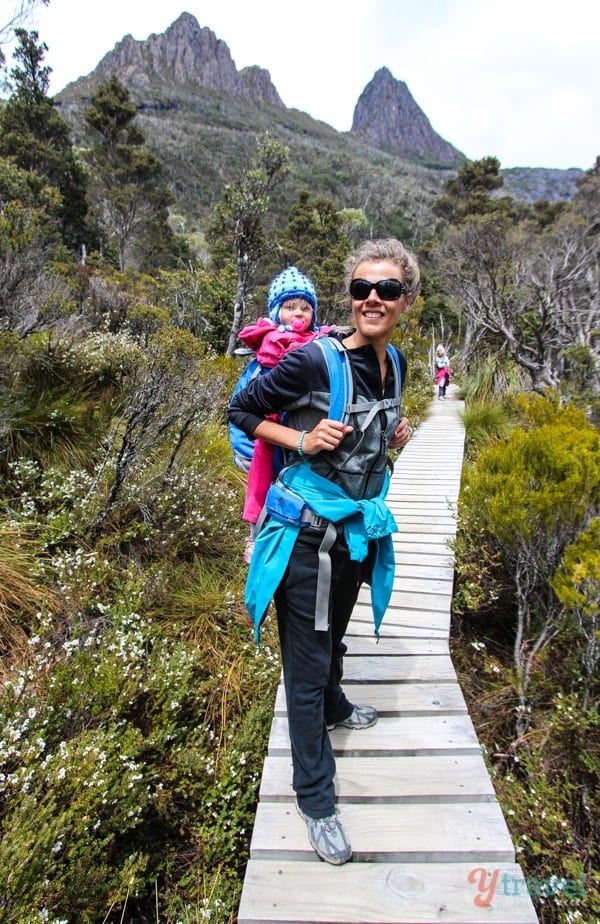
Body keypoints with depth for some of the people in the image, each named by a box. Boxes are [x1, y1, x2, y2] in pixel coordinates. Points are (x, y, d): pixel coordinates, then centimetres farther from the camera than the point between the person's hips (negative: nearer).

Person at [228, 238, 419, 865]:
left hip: (360, 526, 7)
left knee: (334, 633, 29)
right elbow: (242, 409, -10)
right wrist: (302, 440, -22)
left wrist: (393, 437, 2)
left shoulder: (394, 363, 2)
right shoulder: (315, 359, -20)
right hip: (308, 531, -6)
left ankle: (333, 708, 58)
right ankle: (315, 800, 25)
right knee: (308, 660, 6)